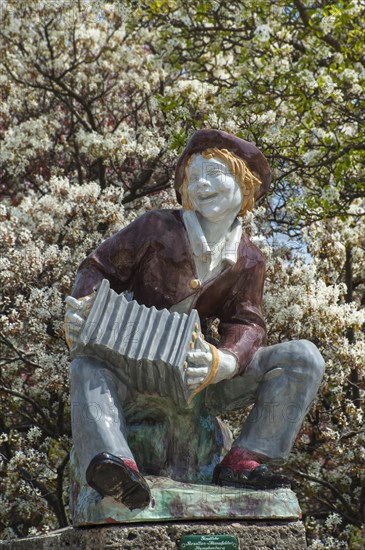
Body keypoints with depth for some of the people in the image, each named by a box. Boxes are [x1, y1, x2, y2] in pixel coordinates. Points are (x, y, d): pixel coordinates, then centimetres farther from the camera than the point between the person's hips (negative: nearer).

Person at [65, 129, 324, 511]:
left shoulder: (248, 261, 8)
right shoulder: (158, 229, 0)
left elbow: (246, 323, -2)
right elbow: (99, 268, 2)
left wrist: (221, 361, -26)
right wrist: (80, 311, -22)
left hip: (196, 374, 3)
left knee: (304, 359, -13)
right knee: (89, 368, -38)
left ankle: (242, 462, -24)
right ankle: (113, 462, -64)